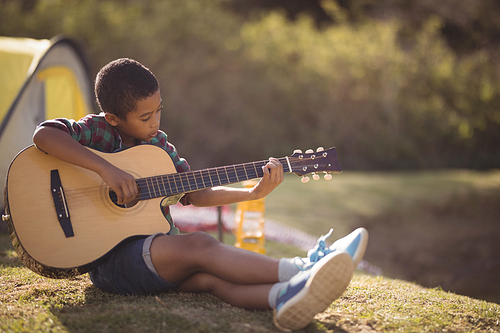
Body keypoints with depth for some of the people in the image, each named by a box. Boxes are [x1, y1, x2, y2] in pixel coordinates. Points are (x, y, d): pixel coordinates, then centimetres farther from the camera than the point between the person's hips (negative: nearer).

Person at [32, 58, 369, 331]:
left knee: (211, 276, -28)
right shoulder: (97, 131, -3)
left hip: (159, 254, 5)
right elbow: (44, 135, -22)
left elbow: (197, 194, 13)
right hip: (109, 259, -5)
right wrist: (106, 169, -29)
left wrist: (254, 193, 0)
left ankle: (287, 296, -57)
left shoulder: (158, 144, 14)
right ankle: (301, 270, -43)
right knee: (199, 245, -31)